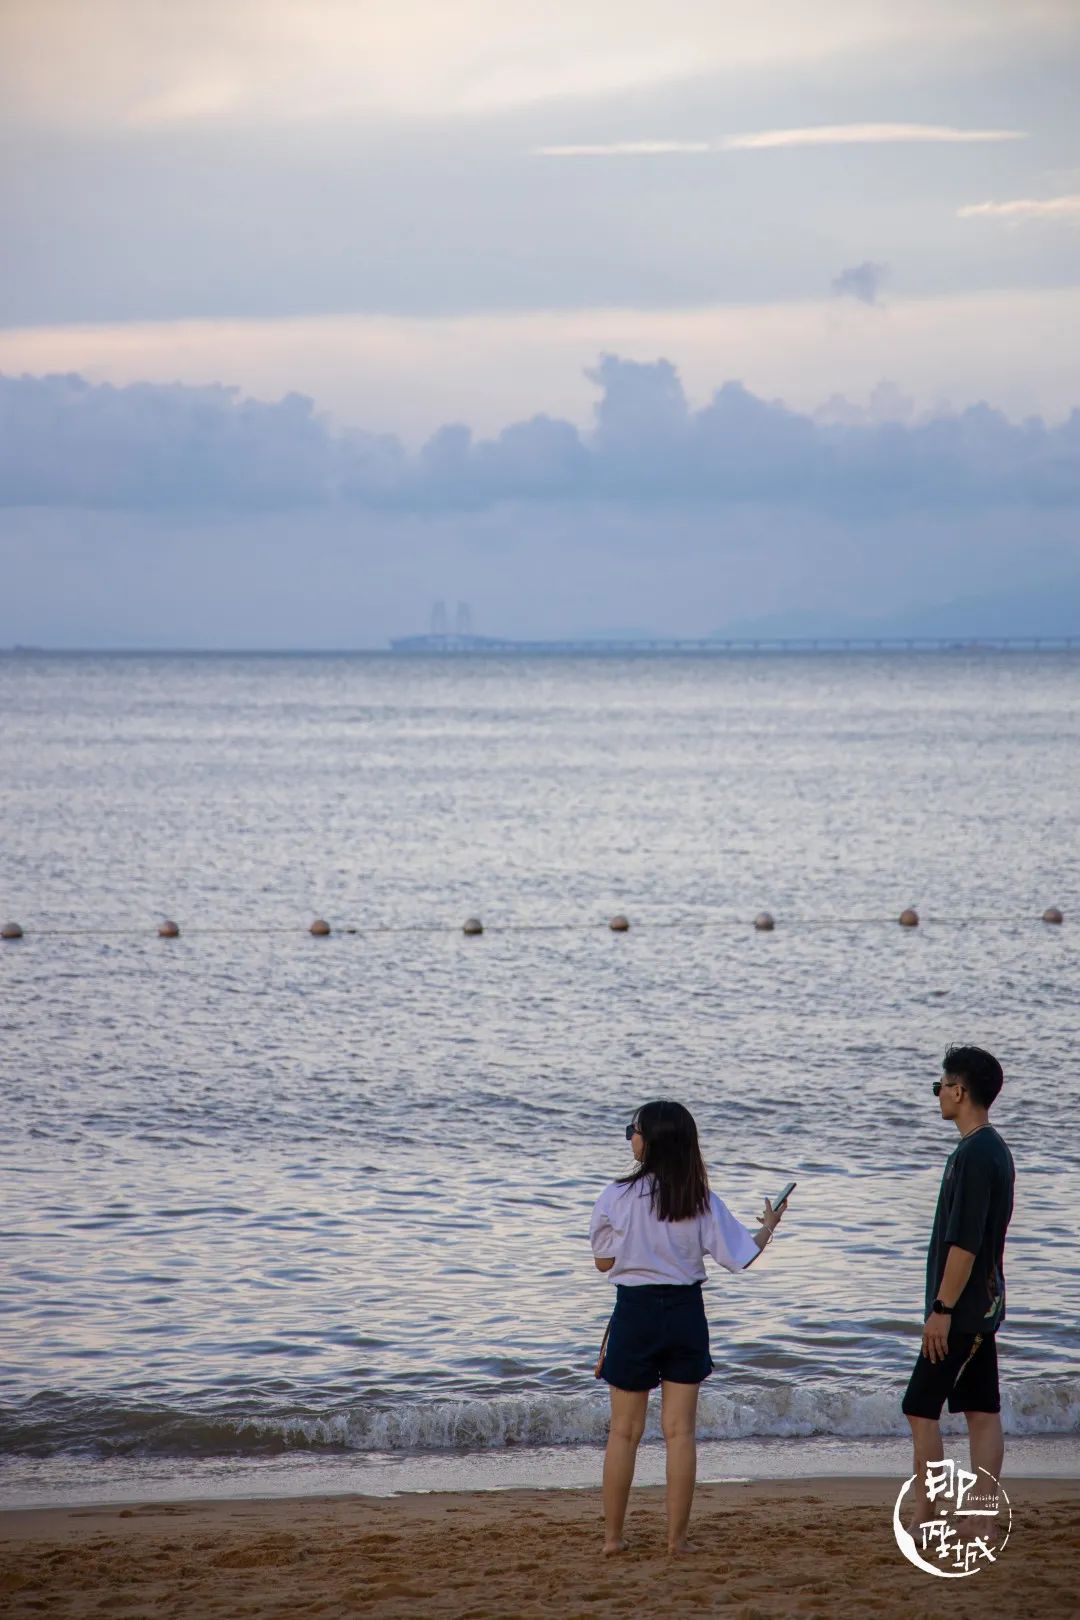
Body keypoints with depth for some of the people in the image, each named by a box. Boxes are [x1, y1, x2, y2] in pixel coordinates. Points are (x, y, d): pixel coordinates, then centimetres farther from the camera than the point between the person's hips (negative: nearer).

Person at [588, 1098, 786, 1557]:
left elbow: (603, 1262, -2)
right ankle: (677, 1537, 6)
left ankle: (612, 1535, 10)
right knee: (680, 1430, 6)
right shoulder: (702, 1201, -4)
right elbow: (739, 1257, 0)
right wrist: (768, 1227, 19)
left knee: (624, 1430, 8)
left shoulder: (618, 1197, -10)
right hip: (685, 1313, 2)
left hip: (635, 1312, -2)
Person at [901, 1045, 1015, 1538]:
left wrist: (942, 1309, -19)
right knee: (982, 1411, 8)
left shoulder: (974, 1155, -19)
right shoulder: (995, 1151, 12)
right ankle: (982, 1523, 10)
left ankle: (921, 1521, 1)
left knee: (921, 1408, -3)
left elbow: (964, 1242, -23)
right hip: (985, 1305, 10)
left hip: (961, 1309, -10)